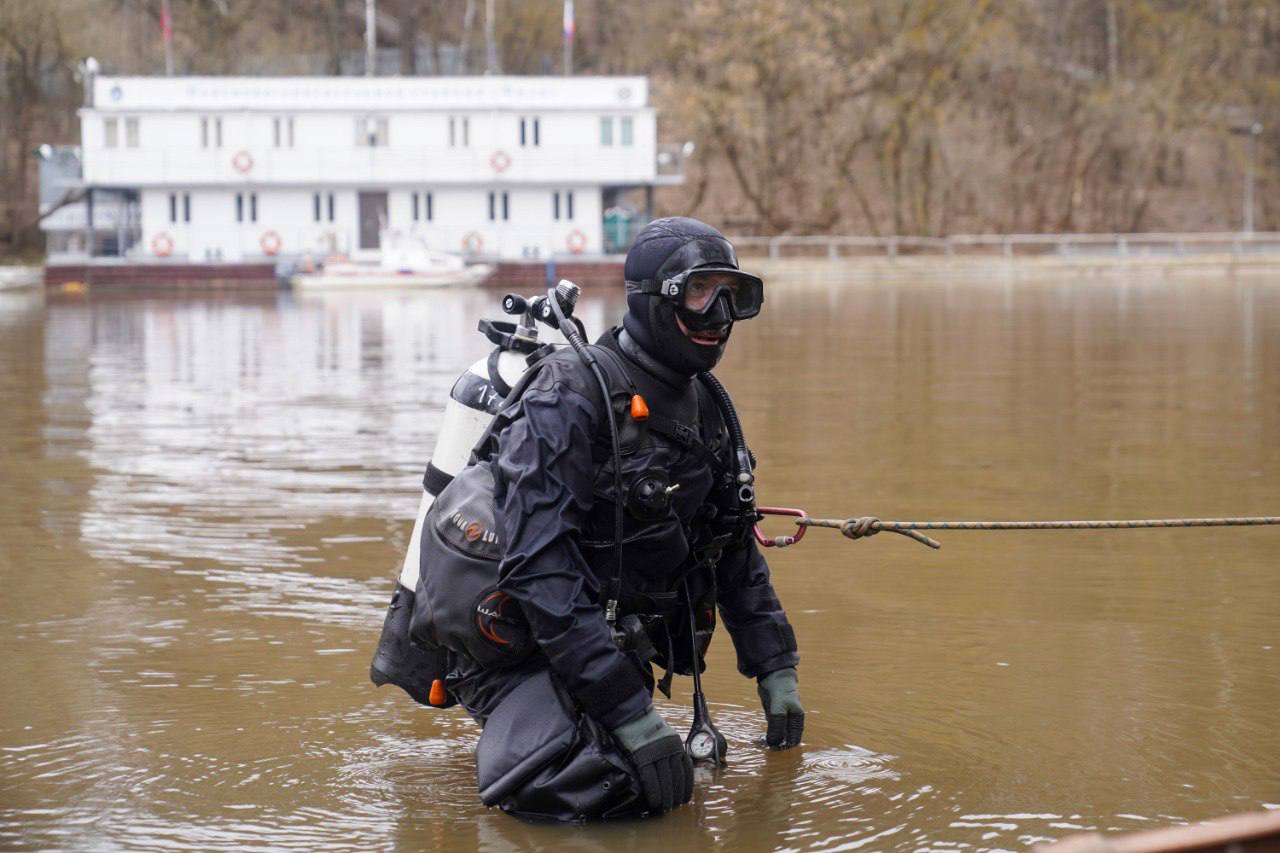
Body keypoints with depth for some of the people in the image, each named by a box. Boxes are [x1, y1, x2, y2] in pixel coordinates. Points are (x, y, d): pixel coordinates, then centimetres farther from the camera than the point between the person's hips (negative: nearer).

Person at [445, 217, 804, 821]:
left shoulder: (706, 408, 9)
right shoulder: (571, 394, -18)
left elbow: (735, 548, 22)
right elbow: (538, 567, -26)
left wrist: (775, 669, 14)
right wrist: (629, 709, -29)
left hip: (621, 651, 9)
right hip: (527, 651, -9)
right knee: (592, 790, -30)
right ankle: (512, 737, 2)